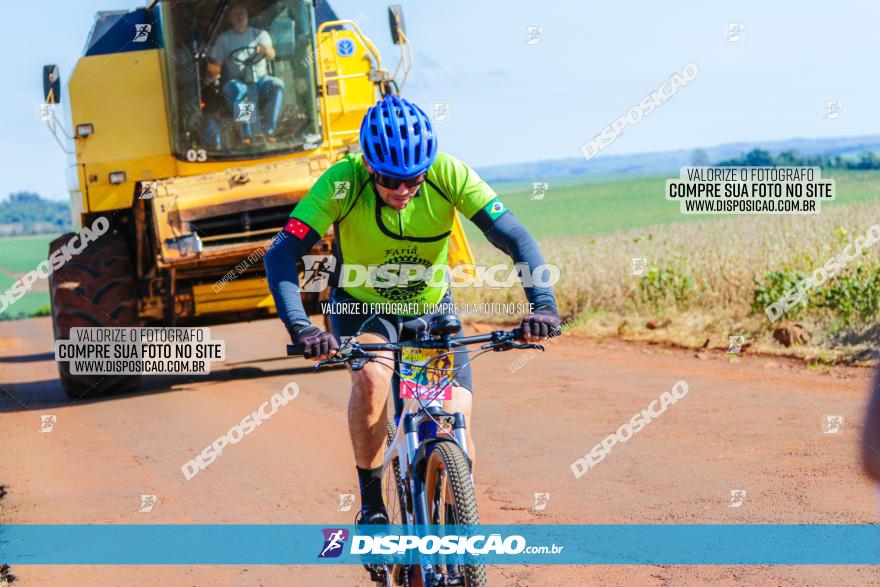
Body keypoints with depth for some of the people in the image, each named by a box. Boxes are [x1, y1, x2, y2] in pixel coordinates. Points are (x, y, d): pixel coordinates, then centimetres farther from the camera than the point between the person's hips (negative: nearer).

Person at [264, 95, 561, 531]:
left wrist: (542, 303, -43)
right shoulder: (342, 182, -29)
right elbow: (282, 254, -33)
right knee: (371, 377, -33)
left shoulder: (447, 174, -26)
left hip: (431, 307, 2)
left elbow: (514, 237, -27)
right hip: (361, 306, -1)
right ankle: (371, 504, -16)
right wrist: (299, 327, -48)